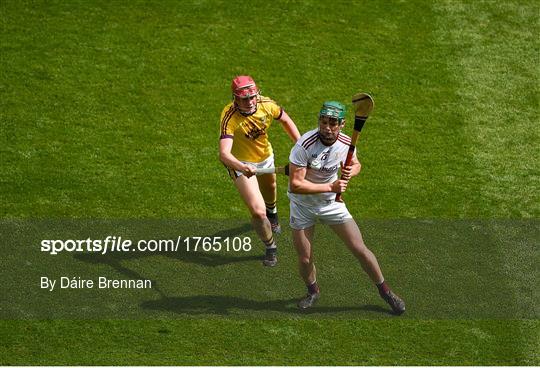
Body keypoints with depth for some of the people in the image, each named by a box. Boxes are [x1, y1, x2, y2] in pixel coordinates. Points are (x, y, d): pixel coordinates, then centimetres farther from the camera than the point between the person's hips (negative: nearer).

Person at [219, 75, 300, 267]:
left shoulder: (266, 105, -24)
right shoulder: (230, 118, -37)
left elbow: (286, 121, -2)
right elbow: (224, 153, -47)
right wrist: (241, 167, -66)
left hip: (265, 157, 5)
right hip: (241, 163, -5)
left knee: (270, 188, 35)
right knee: (258, 212, -17)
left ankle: (272, 212, 72)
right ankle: (270, 247, 11)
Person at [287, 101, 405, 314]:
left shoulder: (346, 144, -13)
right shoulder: (305, 145, -28)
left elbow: (356, 164, 10)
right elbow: (295, 185, -30)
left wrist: (351, 171, -15)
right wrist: (330, 187, -33)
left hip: (331, 202, 3)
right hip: (302, 204, -3)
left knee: (360, 250, 1)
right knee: (305, 260, 2)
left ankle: (385, 291, 21)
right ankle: (312, 291, 34)